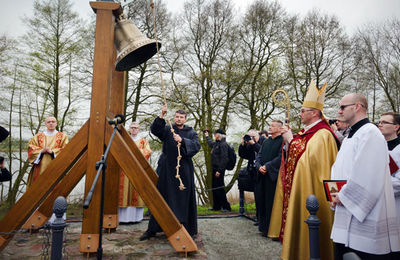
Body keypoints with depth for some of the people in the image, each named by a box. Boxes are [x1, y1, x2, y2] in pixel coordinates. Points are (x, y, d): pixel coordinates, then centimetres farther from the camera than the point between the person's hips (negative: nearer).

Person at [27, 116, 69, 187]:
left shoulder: (63, 136, 9)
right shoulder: (37, 136, 16)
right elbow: (31, 148, 6)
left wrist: (52, 151, -13)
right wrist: (41, 151, -11)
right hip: (40, 168, 2)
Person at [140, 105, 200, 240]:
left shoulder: (191, 133, 10)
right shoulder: (167, 130, 9)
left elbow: (196, 146, -7)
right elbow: (154, 129, -10)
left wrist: (182, 140, -21)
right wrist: (162, 115, -22)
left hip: (183, 170, 0)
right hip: (166, 169, 0)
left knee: (183, 199, 5)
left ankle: (185, 229, 17)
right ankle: (152, 229, 13)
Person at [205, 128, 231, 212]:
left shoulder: (223, 144, -14)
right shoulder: (216, 144, 14)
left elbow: (224, 159, -21)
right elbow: (210, 143, 40)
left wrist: (219, 170, -24)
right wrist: (207, 136, 53)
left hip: (219, 169, -9)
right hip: (215, 168, 9)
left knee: (219, 188, -6)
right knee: (214, 187, 13)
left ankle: (226, 207, 4)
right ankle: (216, 206, 23)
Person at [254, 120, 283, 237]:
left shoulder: (282, 141, -6)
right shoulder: (266, 141, 17)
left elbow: (280, 157, -16)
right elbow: (259, 156, 13)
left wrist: (267, 166, -16)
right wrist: (259, 166, -6)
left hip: (273, 177, -7)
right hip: (262, 176, 7)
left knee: (271, 203, -2)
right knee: (262, 202, 11)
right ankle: (264, 228, 23)